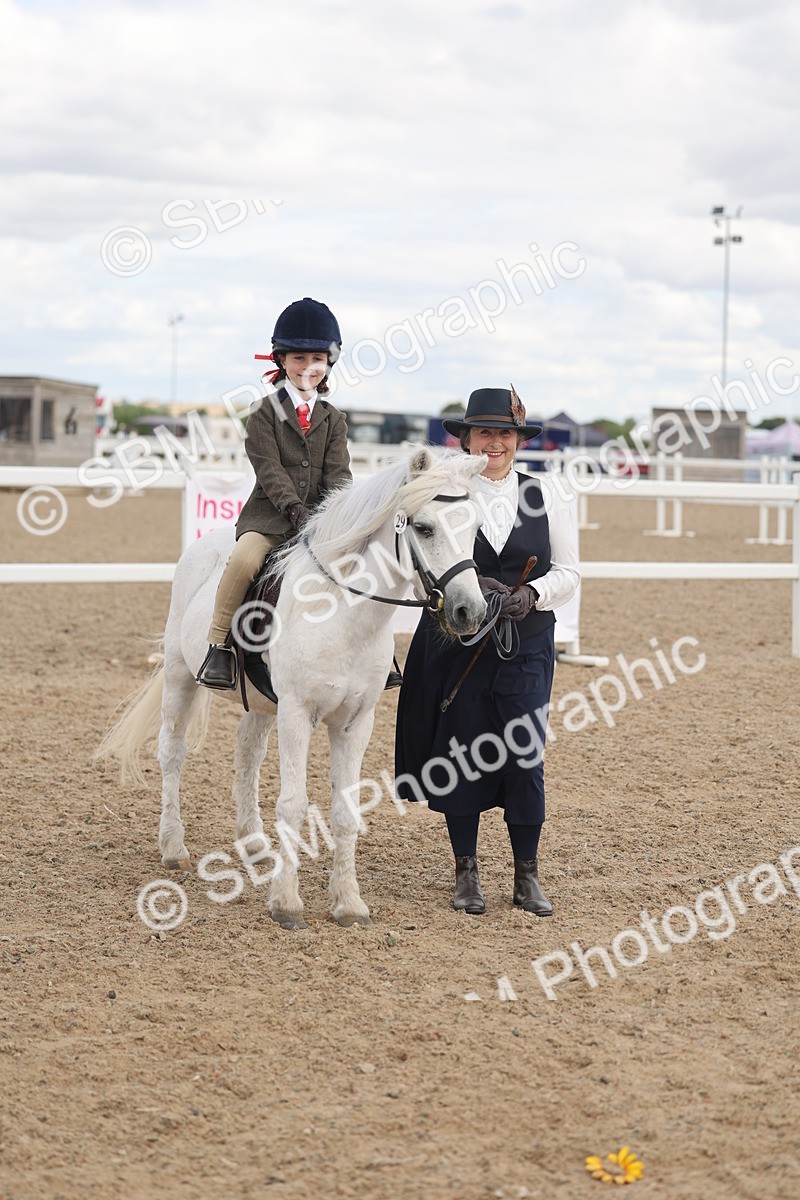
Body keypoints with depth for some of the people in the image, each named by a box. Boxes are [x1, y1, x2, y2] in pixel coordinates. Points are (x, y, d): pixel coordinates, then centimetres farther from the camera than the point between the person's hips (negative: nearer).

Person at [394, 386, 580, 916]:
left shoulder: (547, 495, 4)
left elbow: (568, 572, 5)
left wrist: (530, 595, -15)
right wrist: (471, 589, -21)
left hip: (526, 645, 1)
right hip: (456, 644, -1)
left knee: (525, 757, -1)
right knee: (458, 756, 4)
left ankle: (527, 876, 13)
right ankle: (467, 872, 19)